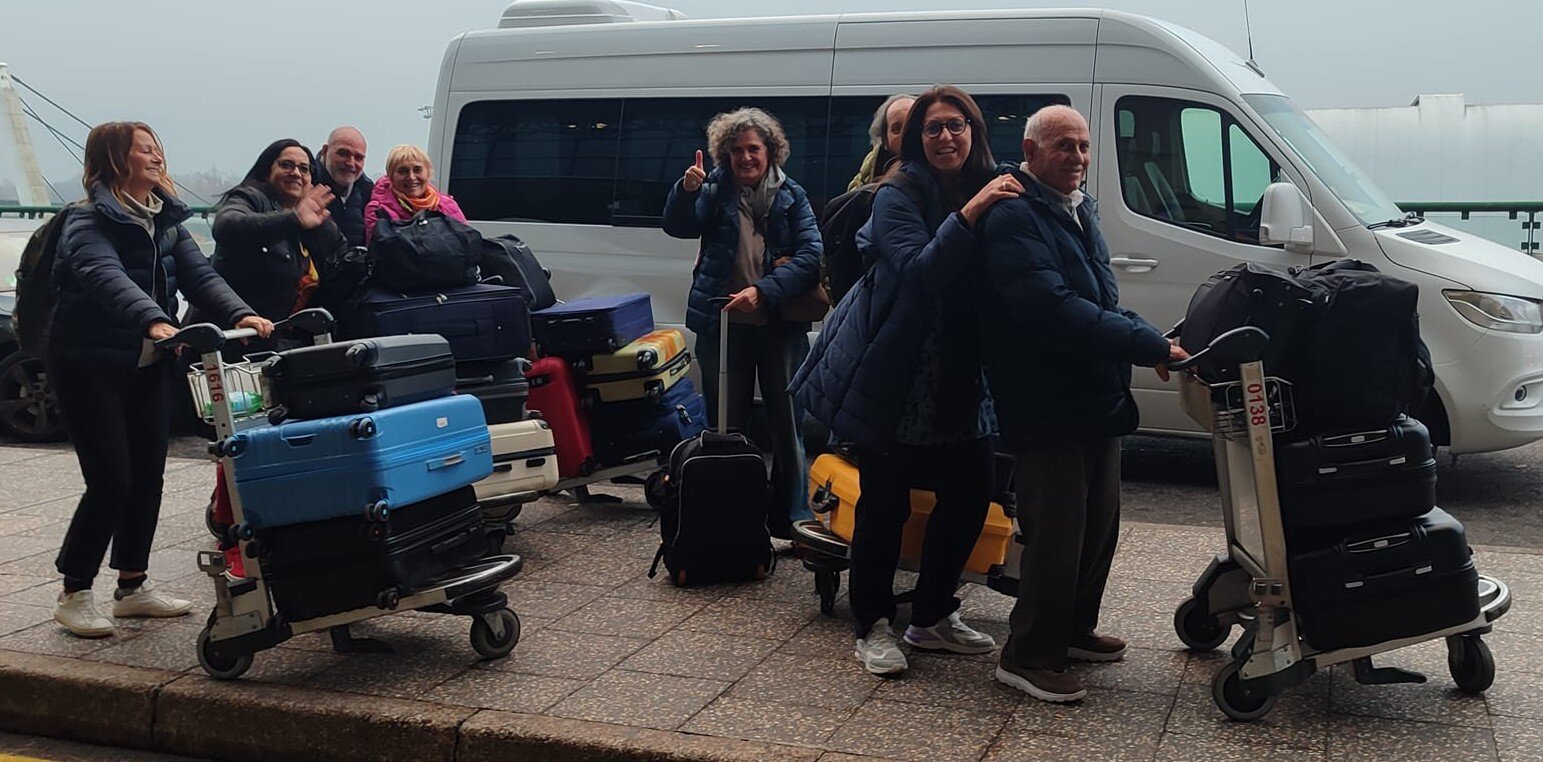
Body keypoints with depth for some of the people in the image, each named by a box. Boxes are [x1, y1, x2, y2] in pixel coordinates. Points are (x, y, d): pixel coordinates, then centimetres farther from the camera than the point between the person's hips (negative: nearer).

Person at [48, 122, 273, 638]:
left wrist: (239, 315, -24)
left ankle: (132, 586, 23)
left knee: (147, 478, 8)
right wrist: (154, 320, -51)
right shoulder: (88, 223, -13)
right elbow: (108, 277, -33)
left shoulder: (167, 220, 8)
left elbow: (199, 275, -5)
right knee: (111, 482, -8)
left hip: (148, 364, 6)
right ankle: (74, 595, 8)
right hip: (90, 364, -6)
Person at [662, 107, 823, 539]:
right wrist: (686, 191, -29)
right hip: (723, 325, 1)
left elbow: (810, 257, -8)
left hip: (780, 325, 0)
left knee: (788, 423, 3)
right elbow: (678, 226, -9)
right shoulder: (715, 190, 6)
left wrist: (763, 291, -21)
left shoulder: (791, 197, 3)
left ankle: (793, 518, 15)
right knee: (725, 426, 9)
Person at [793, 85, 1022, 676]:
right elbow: (917, 271, -24)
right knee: (885, 506, 2)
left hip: (960, 383, 6)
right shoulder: (899, 196, -9)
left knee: (970, 496, 9)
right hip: (894, 382, -6)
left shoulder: (992, 194, 5)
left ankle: (932, 617, 28)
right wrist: (967, 216, -31)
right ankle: (873, 627, 19)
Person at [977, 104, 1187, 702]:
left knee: (1099, 524, 18)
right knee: (1056, 534, -6)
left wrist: (1151, 340, 7)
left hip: (1099, 402, 10)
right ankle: (1028, 657, 8)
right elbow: (1054, 312, -27)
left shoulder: (1079, 211, 15)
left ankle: (1074, 630, 35)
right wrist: (1151, 347, -26)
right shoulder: (1015, 217, -16)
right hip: (1046, 408, -10)